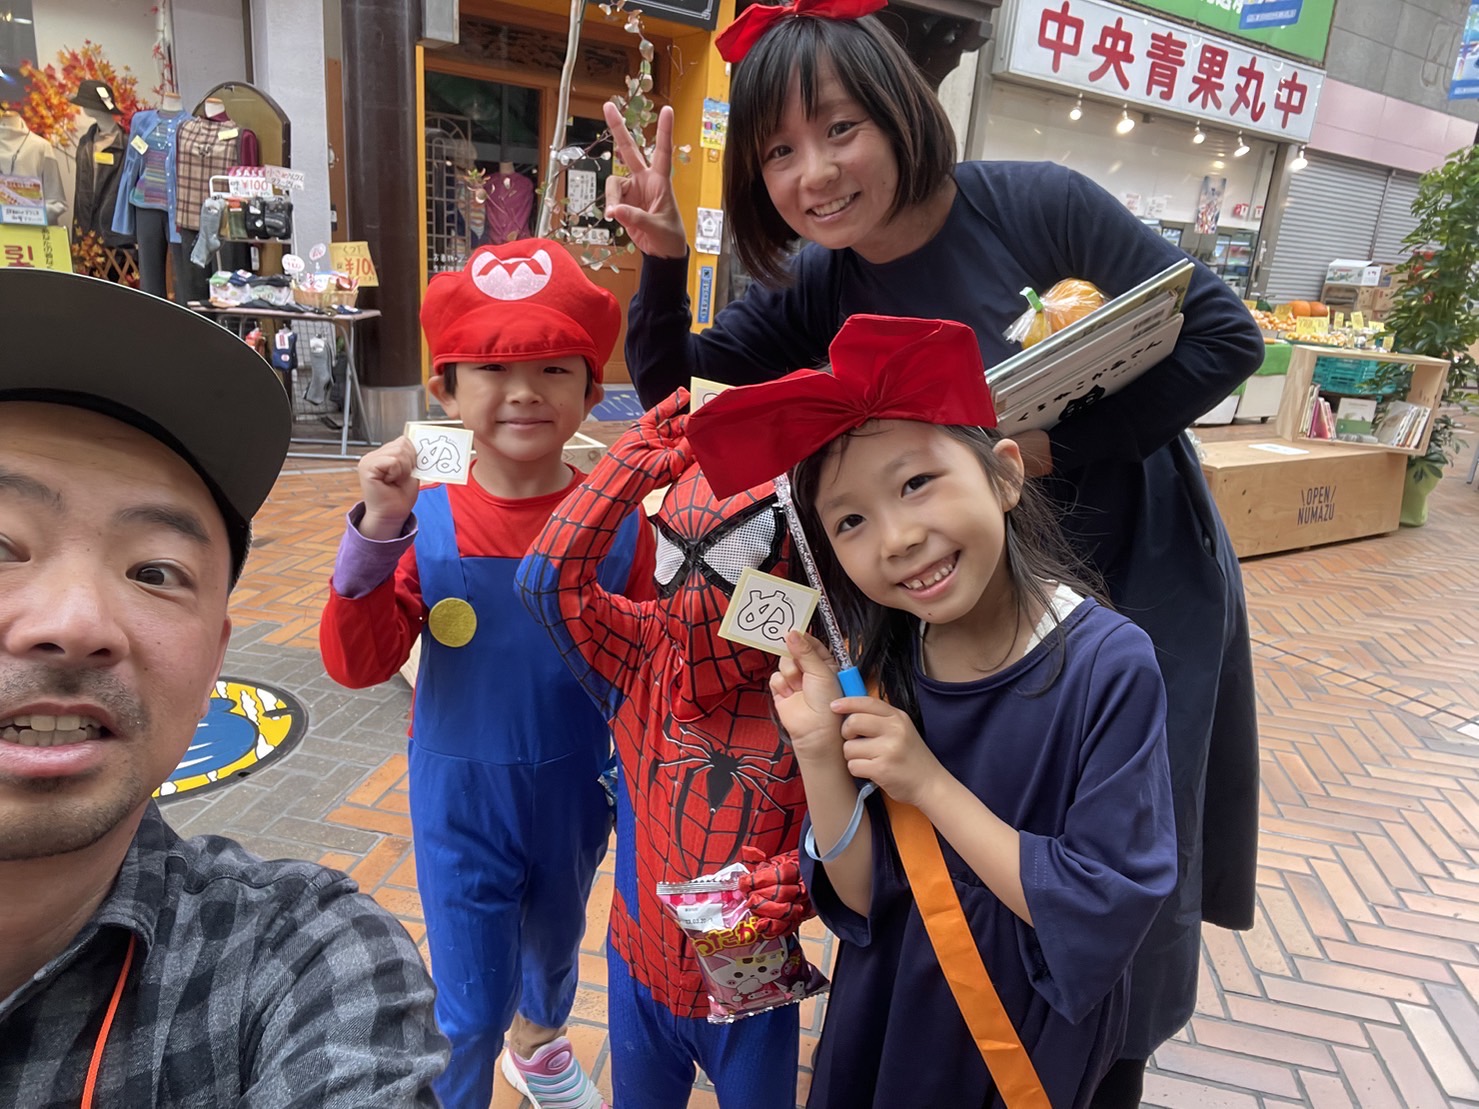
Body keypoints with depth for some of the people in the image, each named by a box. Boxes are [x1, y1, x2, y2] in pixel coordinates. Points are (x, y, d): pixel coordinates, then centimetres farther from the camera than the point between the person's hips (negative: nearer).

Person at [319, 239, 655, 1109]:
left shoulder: (619, 523, -16)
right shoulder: (428, 522, -18)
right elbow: (358, 663, -20)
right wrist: (377, 532, -31)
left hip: (575, 793, 3)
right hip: (461, 799, -2)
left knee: (556, 940, 30)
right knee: (471, 1009, 9)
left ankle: (540, 1036, 63)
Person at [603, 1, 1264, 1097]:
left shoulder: (1039, 205, -18)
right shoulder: (812, 296, -7)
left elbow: (1224, 337, -14)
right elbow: (671, 392, -5)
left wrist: (1056, 446, -23)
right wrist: (663, 260, -20)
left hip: (1143, 578, -2)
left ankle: (1109, 1080, 39)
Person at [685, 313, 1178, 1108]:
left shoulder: (1109, 668, -25)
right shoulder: (879, 665, -13)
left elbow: (1103, 915, -24)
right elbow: (862, 904, -11)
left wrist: (929, 785, -26)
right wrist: (820, 754, -25)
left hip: (1033, 1037, -3)